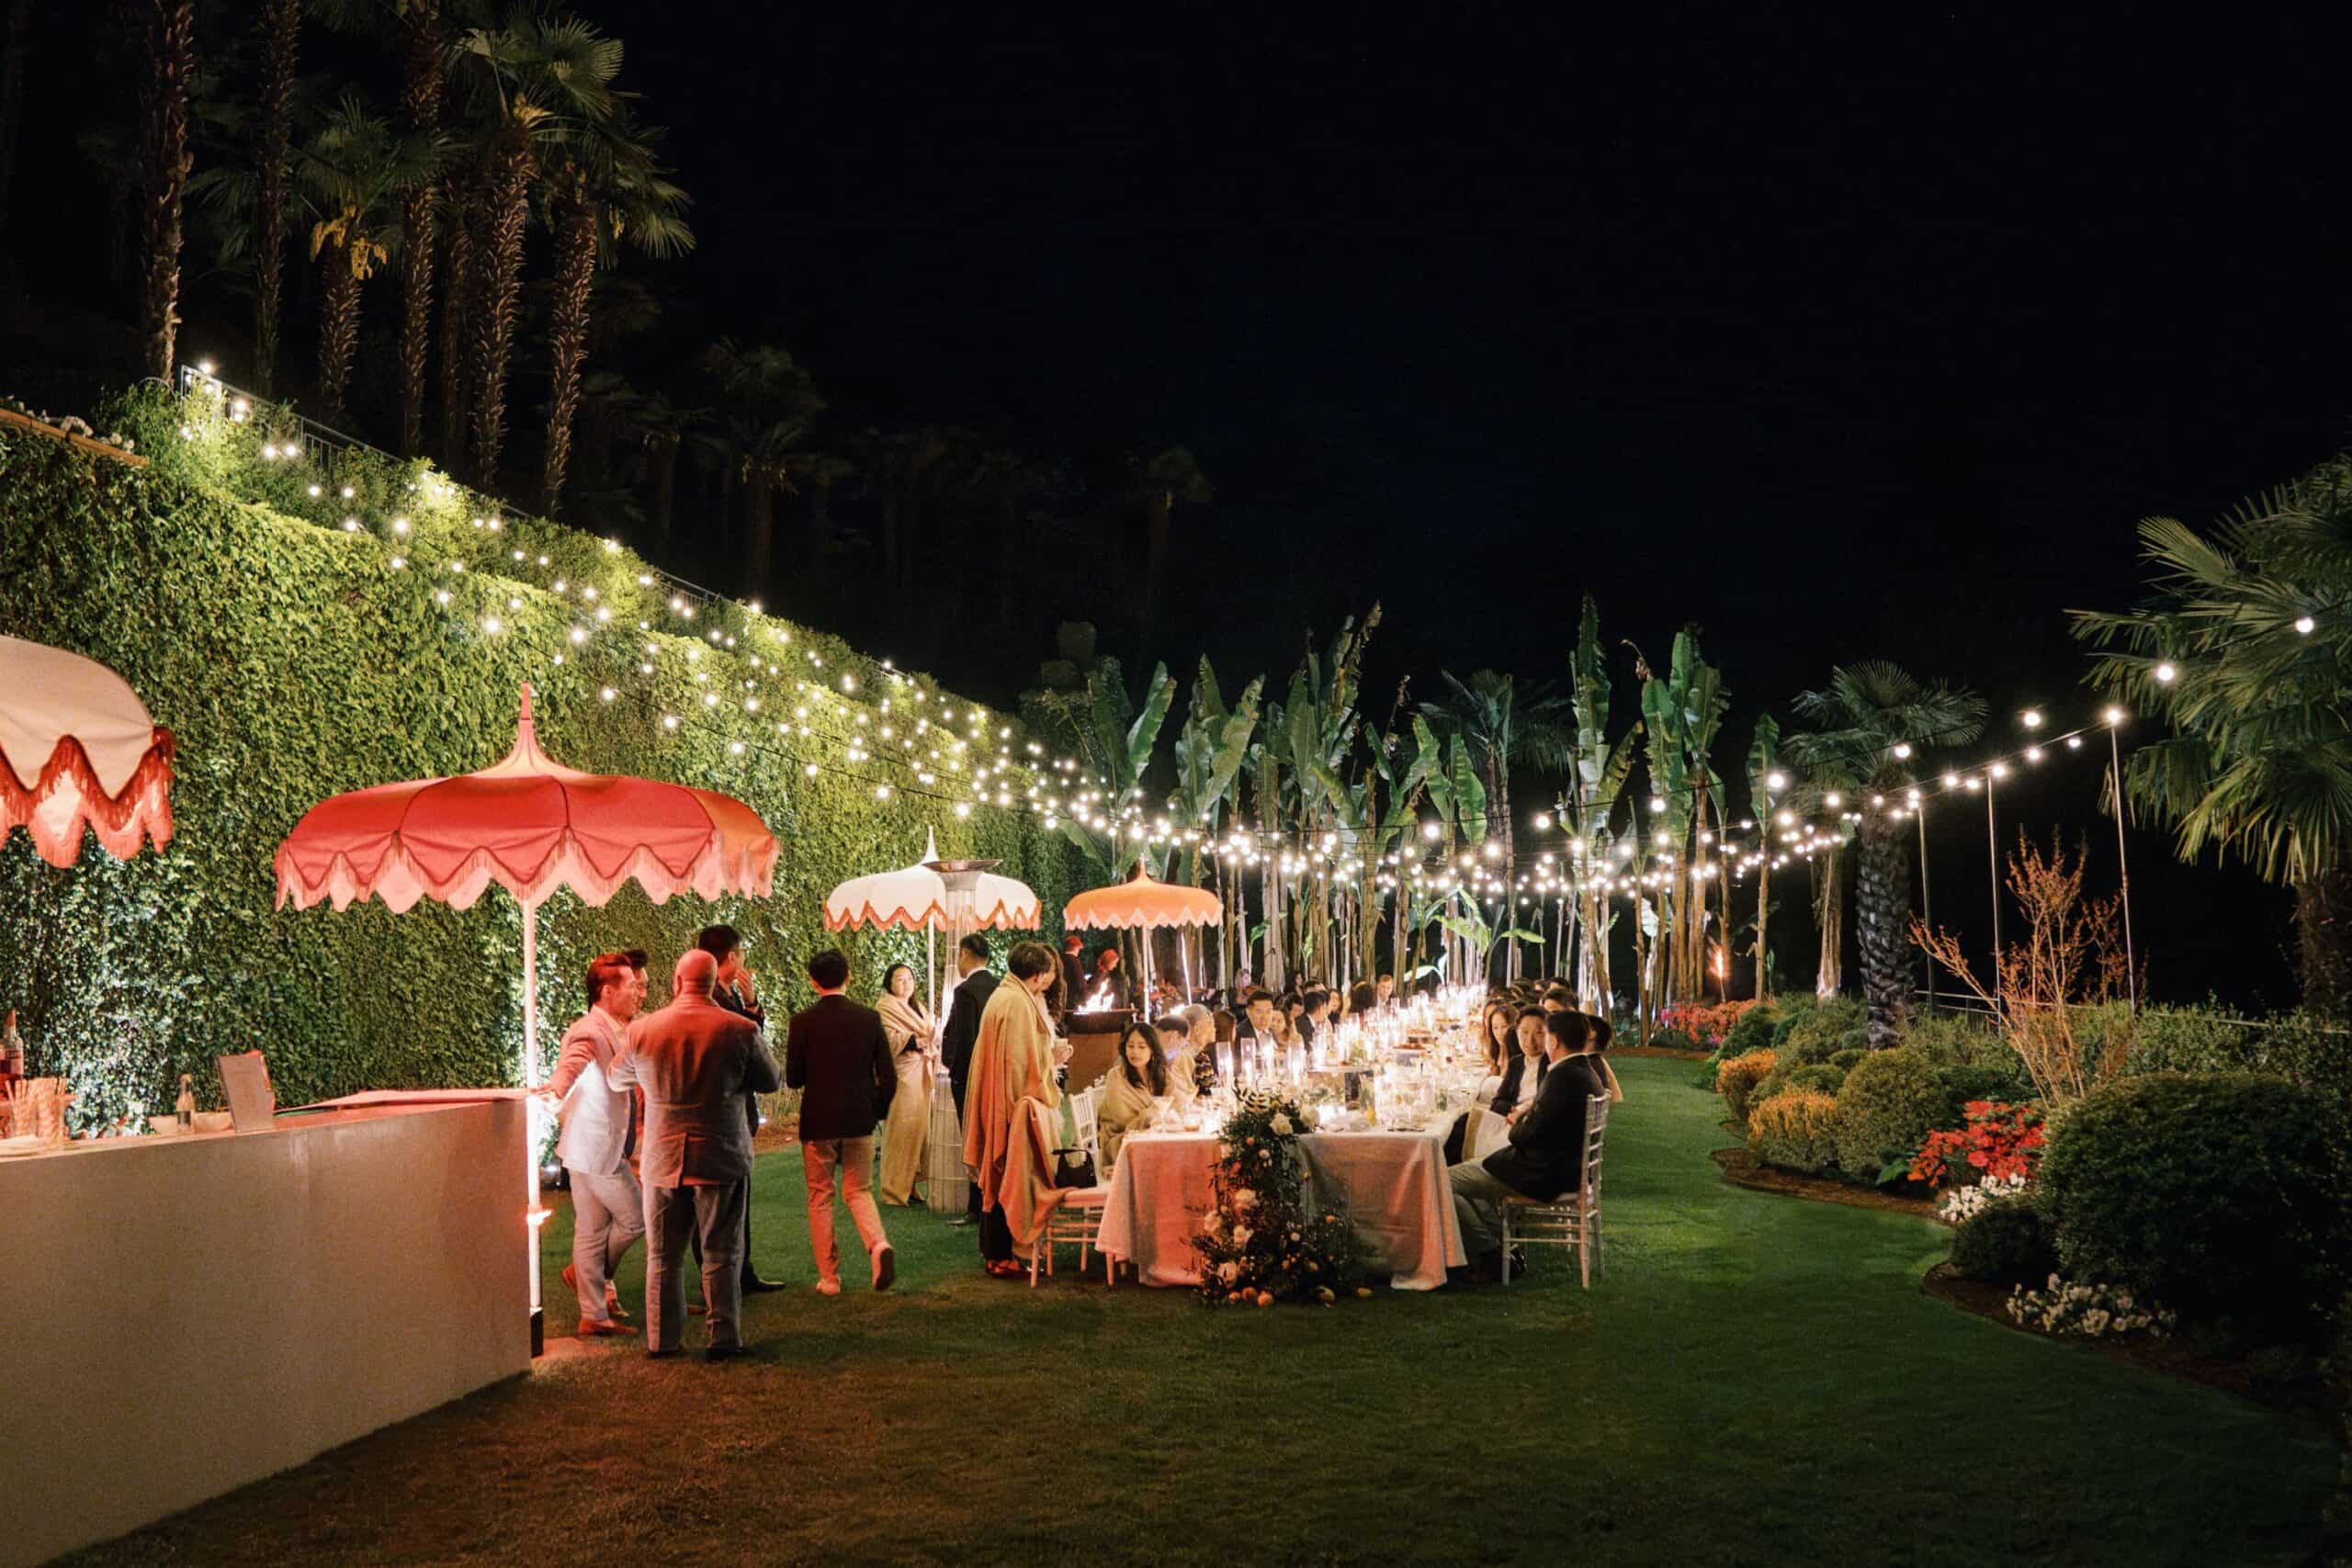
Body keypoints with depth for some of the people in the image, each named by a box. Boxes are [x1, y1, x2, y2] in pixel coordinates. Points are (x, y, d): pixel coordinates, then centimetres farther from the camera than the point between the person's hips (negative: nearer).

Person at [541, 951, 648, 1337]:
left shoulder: (618, 1030, 16)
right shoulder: (591, 1029, -16)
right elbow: (576, 1057, -38)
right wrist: (559, 1085, -55)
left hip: (604, 1145, 10)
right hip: (598, 1148, -10)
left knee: (592, 1231, 11)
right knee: (635, 1219, -1)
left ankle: (595, 1316, 15)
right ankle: (588, 1274, 18)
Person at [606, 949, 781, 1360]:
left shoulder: (643, 1030, -4)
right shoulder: (741, 1030, -10)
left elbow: (614, 1078, 13)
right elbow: (773, 1082, 3)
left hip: (662, 1160, 1)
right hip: (722, 1157, -1)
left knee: (663, 1256, 13)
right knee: (721, 1255, 7)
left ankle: (662, 1339, 18)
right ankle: (724, 1338, 9)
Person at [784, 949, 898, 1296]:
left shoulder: (803, 1022, -9)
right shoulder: (869, 1018, -2)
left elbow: (793, 1078, -5)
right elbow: (888, 1076, -1)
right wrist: (878, 1112, 14)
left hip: (818, 1123, -2)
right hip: (860, 1122, 2)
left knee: (820, 1198, 10)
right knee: (859, 1191, 15)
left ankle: (829, 1278, 11)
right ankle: (878, 1244, -12)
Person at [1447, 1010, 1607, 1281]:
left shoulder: (1563, 1077, -24)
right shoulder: (1587, 1072, 8)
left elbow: (1526, 1136, -21)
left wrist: (1518, 1125, 0)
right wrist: (1526, 1118, 6)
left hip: (1542, 1176, -11)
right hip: (1564, 1168, 11)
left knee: (1444, 1181, -7)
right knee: (1465, 1171, 24)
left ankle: (1490, 1256, 3)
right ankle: (1500, 1247, 21)